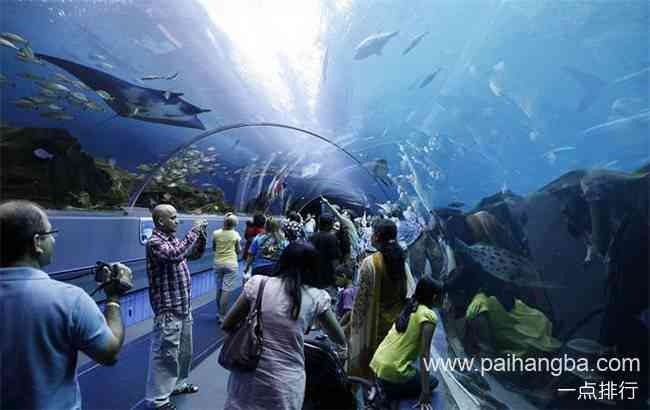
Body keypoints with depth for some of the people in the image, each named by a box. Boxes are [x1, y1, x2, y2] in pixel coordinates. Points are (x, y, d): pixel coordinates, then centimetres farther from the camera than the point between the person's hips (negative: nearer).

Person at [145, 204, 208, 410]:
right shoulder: (154, 242, -17)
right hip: (168, 310, -9)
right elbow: (176, 255, -35)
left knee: (184, 350, 21)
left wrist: (201, 234, 0)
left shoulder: (174, 239, 8)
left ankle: (178, 384, 40)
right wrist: (193, 231, -29)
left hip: (184, 307, 9)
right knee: (165, 354, 3)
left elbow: (196, 254, 16)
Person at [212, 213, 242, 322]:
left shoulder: (216, 233, -2)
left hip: (218, 263, 3)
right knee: (226, 290, -1)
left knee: (219, 289, 13)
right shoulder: (235, 234, -6)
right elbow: (238, 251, 0)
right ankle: (222, 315, -1)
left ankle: (220, 313, 25)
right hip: (231, 264, -3)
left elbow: (213, 248, 9)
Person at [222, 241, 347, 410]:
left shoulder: (257, 283, -7)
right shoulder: (317, 297, -8)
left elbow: (226, 325, 3)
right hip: (285, 387, -1)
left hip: (249, 378, 1)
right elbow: (341, 341, 6)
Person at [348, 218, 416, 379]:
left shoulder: (370, 262, -17)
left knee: (371, 360, 9)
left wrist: (355, 320, -5)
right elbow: (411, 292, 2)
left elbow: (362, 296, -15)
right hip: (398, 318, 5)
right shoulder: (401, 260, -1)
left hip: (376, 320, -5)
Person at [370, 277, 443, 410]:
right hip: (393, 370, -8)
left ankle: (381, 388, 13)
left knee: (418, 374, 32)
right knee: (432, 381, 18)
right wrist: (425, 392, -16)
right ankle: (389, 393, 2)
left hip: (378, 363, 8)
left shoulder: (409, 308, 12)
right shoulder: (429, 315, -11)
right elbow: (424, 354, -18)